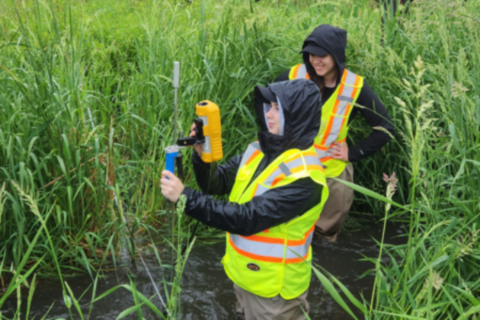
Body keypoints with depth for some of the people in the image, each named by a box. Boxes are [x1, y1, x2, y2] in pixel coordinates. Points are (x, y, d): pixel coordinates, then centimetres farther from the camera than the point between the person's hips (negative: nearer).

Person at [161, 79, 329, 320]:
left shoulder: (302, 174, -26)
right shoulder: (260, 149, -1)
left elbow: (247, 219, -31)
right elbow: (216, 183, 0)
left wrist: (186, 197, -32)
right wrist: (202, 154, -20)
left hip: (272, 287, -7)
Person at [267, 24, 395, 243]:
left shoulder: (355, 87, -12)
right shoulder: (293, 77, -11)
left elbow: (385, 128, -4)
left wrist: (354, 154, -9)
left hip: (332, 173, 0)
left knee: (326, 232, 16)